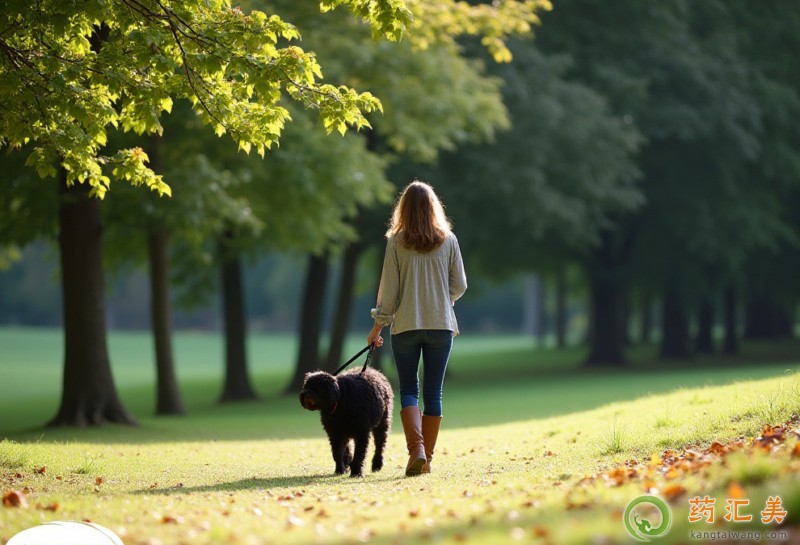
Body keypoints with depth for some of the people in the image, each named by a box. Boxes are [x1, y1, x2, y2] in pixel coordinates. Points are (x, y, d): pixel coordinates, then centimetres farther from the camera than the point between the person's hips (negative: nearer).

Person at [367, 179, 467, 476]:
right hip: (441, 324, 1)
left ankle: (416, 449, -14)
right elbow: (459, 286, 3)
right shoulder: (448, 240, 0)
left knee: (408, 390, 6)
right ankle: (426, 458, 10)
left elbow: (389, 288, -4)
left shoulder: (396, 242, -4)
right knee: (433, 392, 8)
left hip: (405, 326, -1)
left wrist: (378, 326, 4)